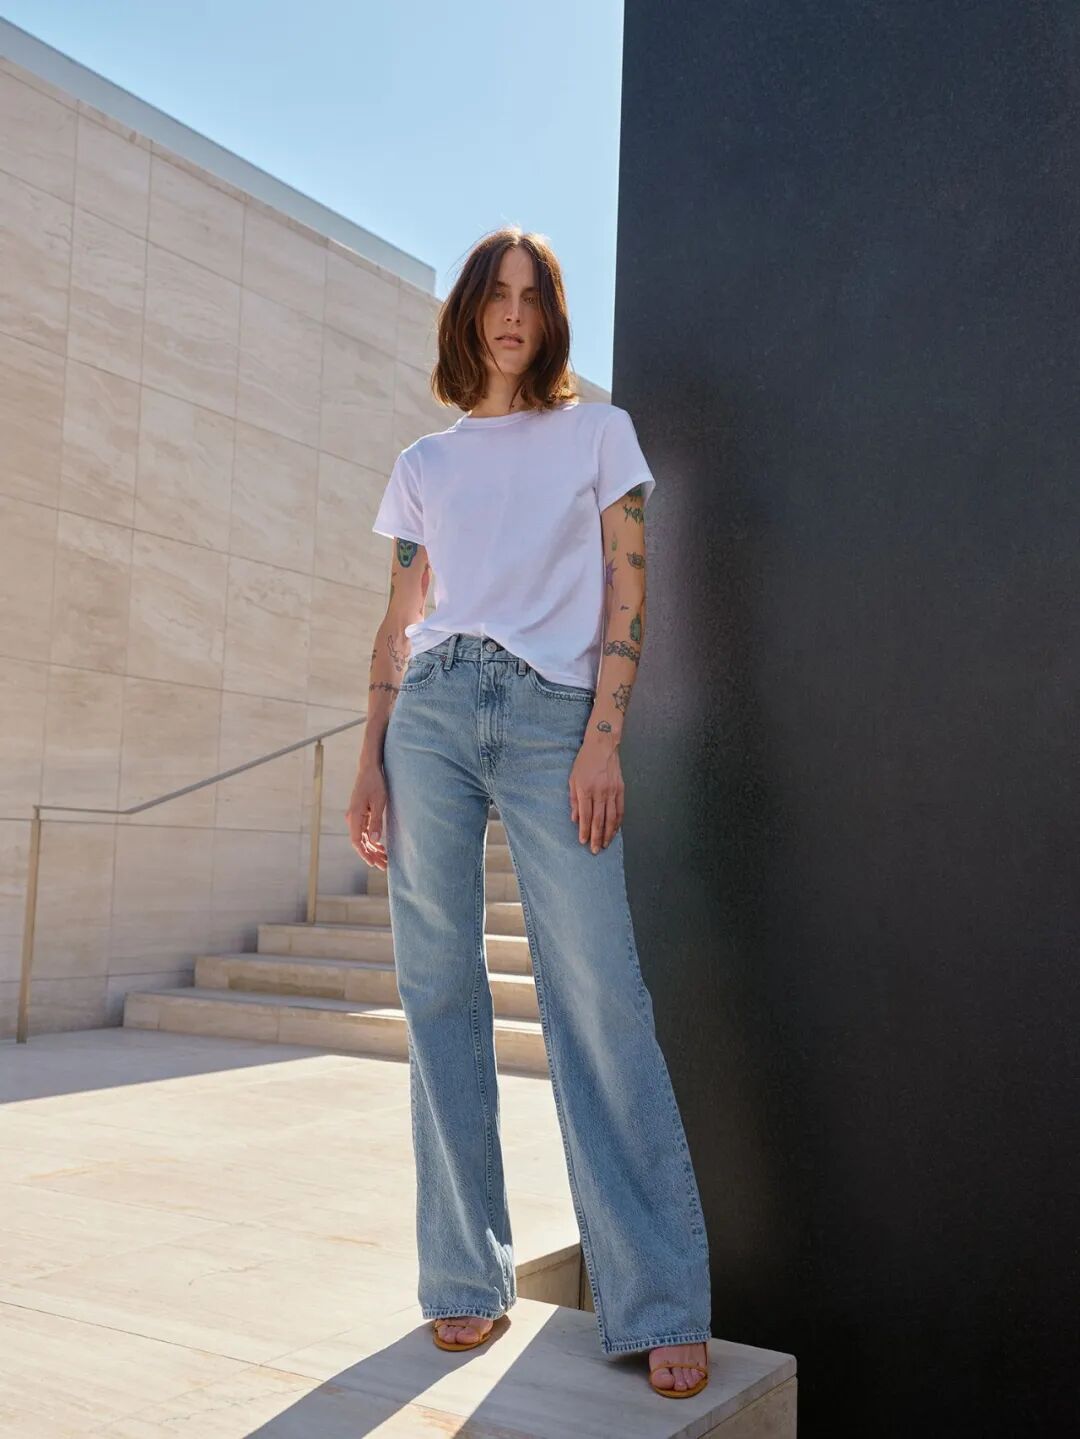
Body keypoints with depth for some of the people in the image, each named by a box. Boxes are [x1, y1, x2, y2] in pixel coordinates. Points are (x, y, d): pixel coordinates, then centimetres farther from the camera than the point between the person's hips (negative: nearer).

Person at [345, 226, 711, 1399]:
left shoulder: (599, 432, 13)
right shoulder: (425, 463, 20)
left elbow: (626, 594, 4)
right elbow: (398, 624, 16)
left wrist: (603, 737, -8)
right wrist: (369, 760, 6)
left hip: (553, 716, -3)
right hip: (432, 713, 3)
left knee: (598, 1001, -11)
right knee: (439, 994, 0)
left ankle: (659, 1305, -4)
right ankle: (466, 1280, 11)